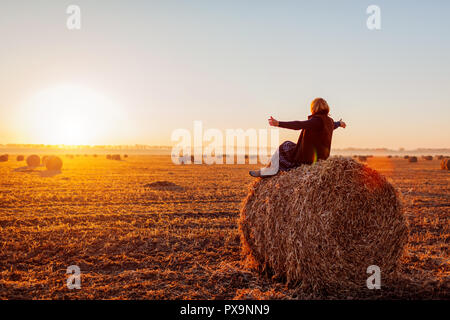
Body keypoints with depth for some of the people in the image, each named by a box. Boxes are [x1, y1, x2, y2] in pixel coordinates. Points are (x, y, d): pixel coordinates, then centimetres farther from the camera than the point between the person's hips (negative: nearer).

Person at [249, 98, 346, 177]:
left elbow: (298, 125, -33)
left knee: (283, 147, 8)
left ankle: (269, 170, 12)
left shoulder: (316, 120, -22)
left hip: (309, 156, -9)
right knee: (288, 144, 23)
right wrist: (340, 123, 54)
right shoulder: (329, 121, 5)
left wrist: (278, 123, -38)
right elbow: (334, 125, 29)